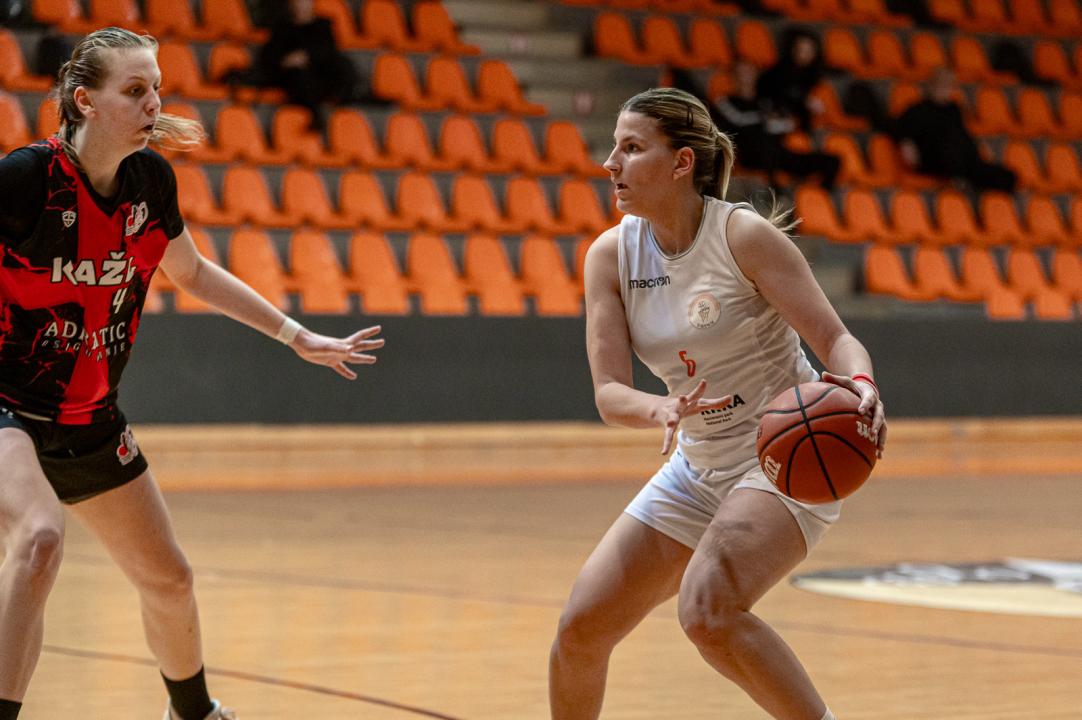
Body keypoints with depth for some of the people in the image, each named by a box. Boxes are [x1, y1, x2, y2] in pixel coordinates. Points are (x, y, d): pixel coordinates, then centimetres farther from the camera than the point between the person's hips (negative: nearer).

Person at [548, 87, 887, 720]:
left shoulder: (744, 235, -16)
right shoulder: (611, 255, -2)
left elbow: (837, 340, -18)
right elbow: (609, 392, -9)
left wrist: (860, 385, -41)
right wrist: (663, 409, -32)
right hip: (698, 470, 6)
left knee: (709, 612, -30)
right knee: (581, 627, 3)